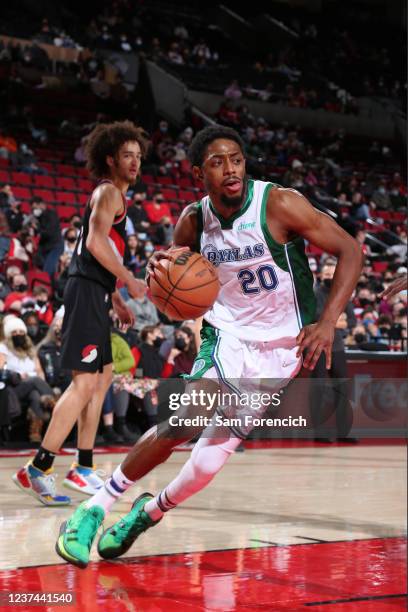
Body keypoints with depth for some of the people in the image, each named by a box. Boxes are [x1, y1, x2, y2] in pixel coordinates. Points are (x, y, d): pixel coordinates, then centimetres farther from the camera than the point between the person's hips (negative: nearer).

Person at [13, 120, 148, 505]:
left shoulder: (113, 195, 23)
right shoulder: (108, 192, -7)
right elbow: (95, 242, -22)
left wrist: (116, 300, 24)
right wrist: (129, 280, -16)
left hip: (94, 293, 11)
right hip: (87, 291, -11)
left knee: (102, 378, 15)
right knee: (85, 382, -15)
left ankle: (83, 469, 20)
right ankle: (38, 470, -15)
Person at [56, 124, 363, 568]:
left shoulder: (280, 204, -17)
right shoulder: (193, 221, -4)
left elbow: (350, 249, -14)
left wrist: (327, 321, -24)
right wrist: (162, 269, -16)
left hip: (278, 349, -2)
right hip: (226, 336, 2)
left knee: (210, 458, -8)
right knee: (183, 423, -24)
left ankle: (149, 511, 22)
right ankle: (95, 508, -9)